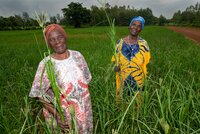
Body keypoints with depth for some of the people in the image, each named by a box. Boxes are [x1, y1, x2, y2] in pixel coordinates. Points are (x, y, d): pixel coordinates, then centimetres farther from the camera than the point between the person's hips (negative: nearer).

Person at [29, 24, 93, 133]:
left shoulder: (77, 56, -7)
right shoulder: (46, 64, -18)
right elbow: (40, 94, -12)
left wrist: (85, 103, 5)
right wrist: (57, 115, -18)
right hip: (63, 112, -3)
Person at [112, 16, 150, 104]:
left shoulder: (143, 44, -5)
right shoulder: (120, 42, -3)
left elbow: (145, 65, 0)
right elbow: (115, 61, 5)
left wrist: (145, 80, -5)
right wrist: (116, 67, -16)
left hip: (138, 81, 0)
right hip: (123, 81, 1)